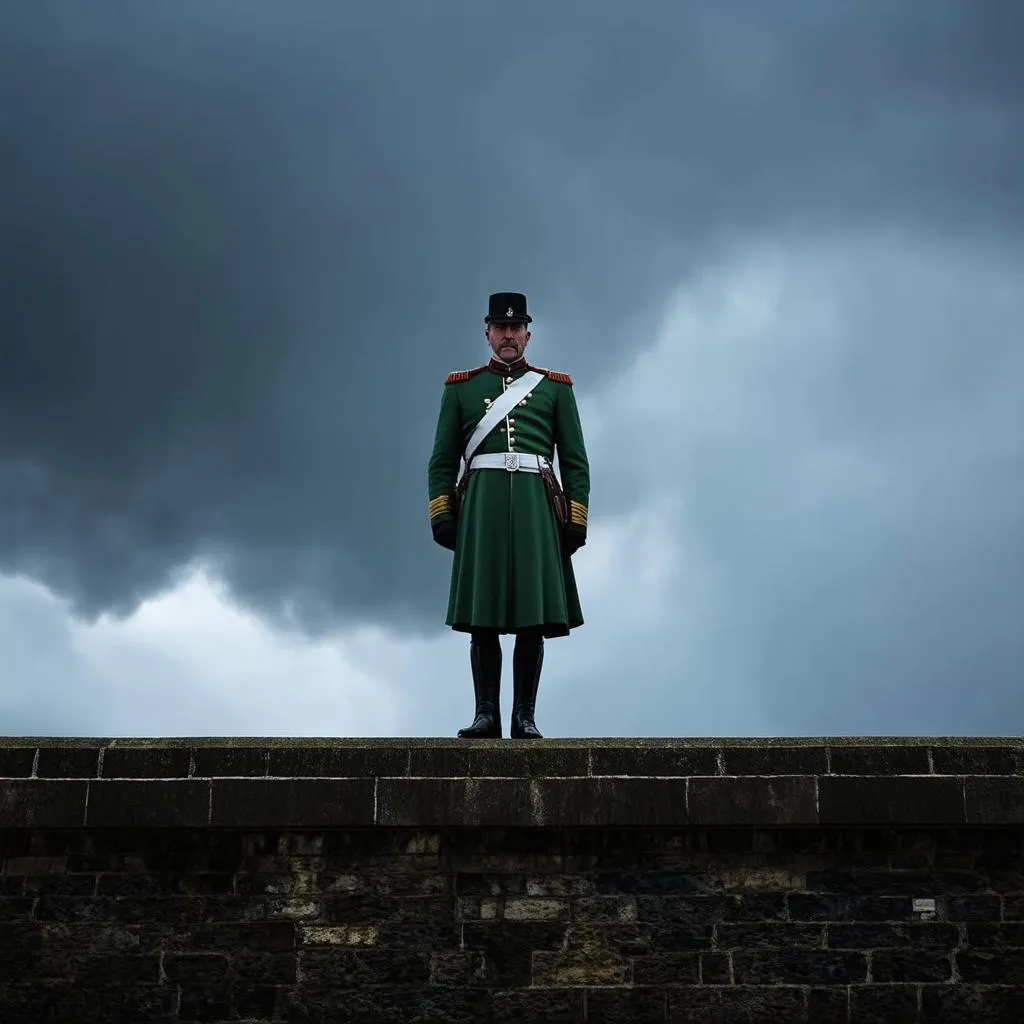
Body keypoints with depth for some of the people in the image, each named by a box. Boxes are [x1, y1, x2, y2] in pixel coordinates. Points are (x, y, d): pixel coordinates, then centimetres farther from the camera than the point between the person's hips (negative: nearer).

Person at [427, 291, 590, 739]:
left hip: (536, 504, 0)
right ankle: (486, 714, -1)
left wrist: (576, 521, 2)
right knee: (482, 616, -4)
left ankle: (525, 717, 0)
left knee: (535, 616, -4)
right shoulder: (460, 387, 15)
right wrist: (441, 514, 0)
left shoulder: (556, 387, 14)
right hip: (481, 504, 0)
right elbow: (442, 461, 12)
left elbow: (575, 462, 11)